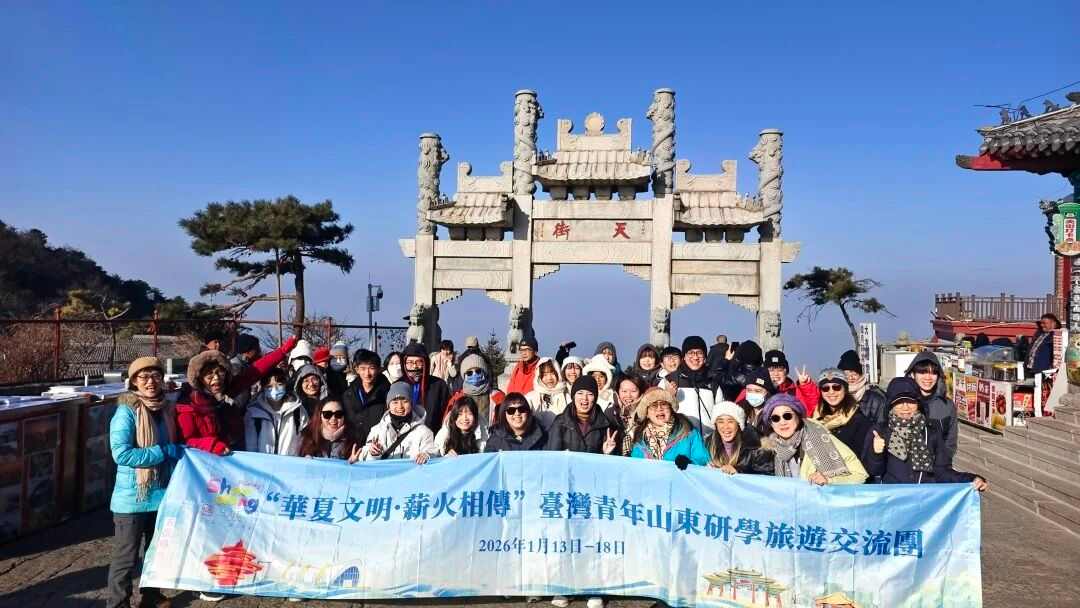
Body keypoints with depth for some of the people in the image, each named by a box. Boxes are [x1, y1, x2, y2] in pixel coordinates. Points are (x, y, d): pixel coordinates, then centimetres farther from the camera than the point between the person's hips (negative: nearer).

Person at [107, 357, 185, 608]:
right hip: (133, 498, -6)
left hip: (163, 495, 6)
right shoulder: (126, 412, -15)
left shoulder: (166, 409, 3)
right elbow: (121, 454, -24)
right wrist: (165, 452, -21)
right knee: (126, 556, 4)